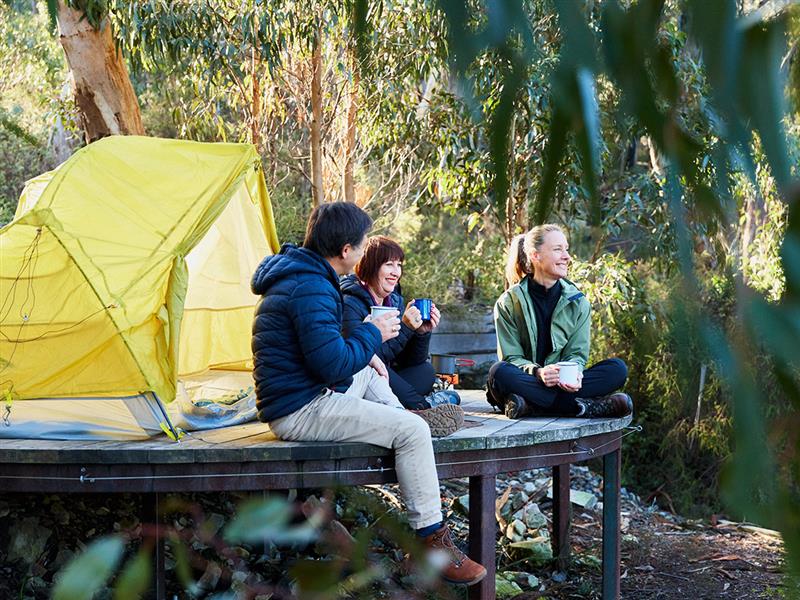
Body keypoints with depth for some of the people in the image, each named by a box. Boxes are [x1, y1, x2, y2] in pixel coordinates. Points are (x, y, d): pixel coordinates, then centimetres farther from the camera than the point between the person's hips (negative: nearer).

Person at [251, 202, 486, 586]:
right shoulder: (312, 289, -21)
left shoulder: (298, 274, 13)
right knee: (413, 430, -15)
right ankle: (432, 544, -8)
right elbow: (334, 366, -27)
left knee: (370, 373, 28)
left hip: (299, 394, 11)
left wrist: (363, 350, 11)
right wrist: (374, 334, -10)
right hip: (299, 411, -11)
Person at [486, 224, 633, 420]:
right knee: (498, 372, -36)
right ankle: (582, 406, -35)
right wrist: (537, 372, -28)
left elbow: (577, 353, 3)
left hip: (562, 382, 2)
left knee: (618, 368, -20)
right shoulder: (509, 302, -2)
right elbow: (511, 357, -6)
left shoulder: (578, 302, 7)